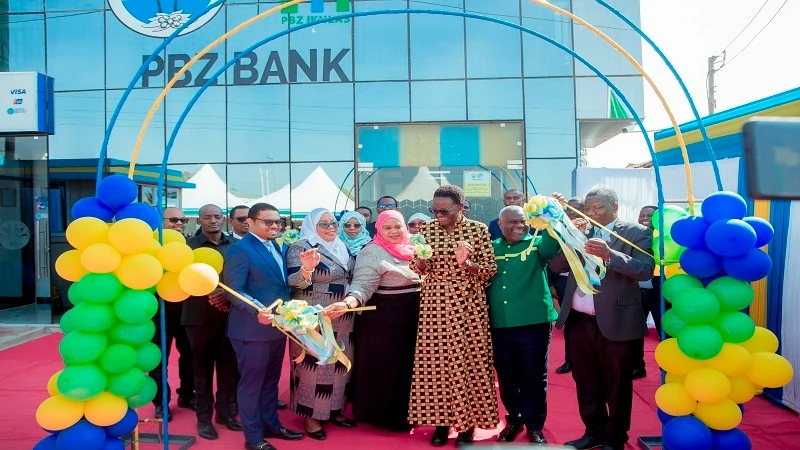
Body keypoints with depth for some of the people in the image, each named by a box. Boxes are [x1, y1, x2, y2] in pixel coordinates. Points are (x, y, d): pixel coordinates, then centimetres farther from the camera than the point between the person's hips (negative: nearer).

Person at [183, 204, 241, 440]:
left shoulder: (234, 244, 6)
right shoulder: (189, 245, -1)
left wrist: (227, 294, -12)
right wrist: (207, 294, -16)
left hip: (229, 314, 2)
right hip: (200, 315, -2)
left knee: (228, 365, 7)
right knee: (203, 367, 7)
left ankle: (225, 411, 23)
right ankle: (204, 417, 18)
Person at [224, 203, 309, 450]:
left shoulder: (275, 246, 12)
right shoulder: (240, 249, -14)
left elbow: (281, 284, 12)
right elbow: (234, 290, -19)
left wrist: (305, 269, -6)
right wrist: (258, 311, -33)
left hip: (277, 326, 8)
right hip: (253, 328, -8)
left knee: (271, 380, 20)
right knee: (251, 382, 4)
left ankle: (271, 425, 34)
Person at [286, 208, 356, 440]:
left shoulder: (341, 247, 9)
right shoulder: (300, 248, -12)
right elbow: (294, 282, -22)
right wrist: (305, 270, -41)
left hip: (342, 320, 7)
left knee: (339, 365, 15)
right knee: (314, 366, 2)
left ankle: (334, 409, 30)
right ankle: (311, 415, 16)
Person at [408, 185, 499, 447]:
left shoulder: (478, 230, -3)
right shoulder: (426, 231, 4)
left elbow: (490, 270, -3)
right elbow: (419, 270, 7)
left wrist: (466, 263, -20)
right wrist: (420, 258, -15)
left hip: (469, 305, -2)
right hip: (434, 304, 2)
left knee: (469, 360, 2)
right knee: (434, 360, 4)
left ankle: (467, 424, 16)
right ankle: (441, 420, 19)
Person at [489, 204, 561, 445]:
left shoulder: (536, 244, 1)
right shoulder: (492, 248, 10)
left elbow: (552, 244, -23)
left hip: (533, 322, -3)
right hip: (500, 325, 3)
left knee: (534, 377, 7)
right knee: (506, 377, 14)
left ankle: (535, 426, 22)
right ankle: (514, 420, 32)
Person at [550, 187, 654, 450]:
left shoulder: (636, 233, -5)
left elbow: (645, 270, -17)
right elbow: (556, 266, 3)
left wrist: (610, 255, -30)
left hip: (616, 323, -5)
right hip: (579, 322, 5)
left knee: (616, 386, 11)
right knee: (586, 383, 17)